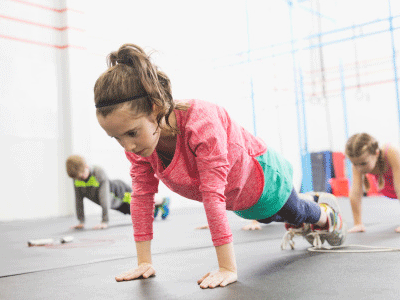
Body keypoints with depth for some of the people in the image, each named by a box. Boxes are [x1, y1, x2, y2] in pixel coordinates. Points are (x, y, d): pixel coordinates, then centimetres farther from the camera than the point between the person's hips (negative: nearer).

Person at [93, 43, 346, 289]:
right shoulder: (137, 141, -28)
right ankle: (303, 225, 71)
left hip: (263, 178, -6)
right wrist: (144, 263, -23)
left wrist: (228, 268, -44)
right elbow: (142, 195, -22)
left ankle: (328, 214, 63)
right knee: (268, 217, 37)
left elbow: (213, 195, -48)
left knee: (295, 212, 27)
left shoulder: (201, 122, -47)